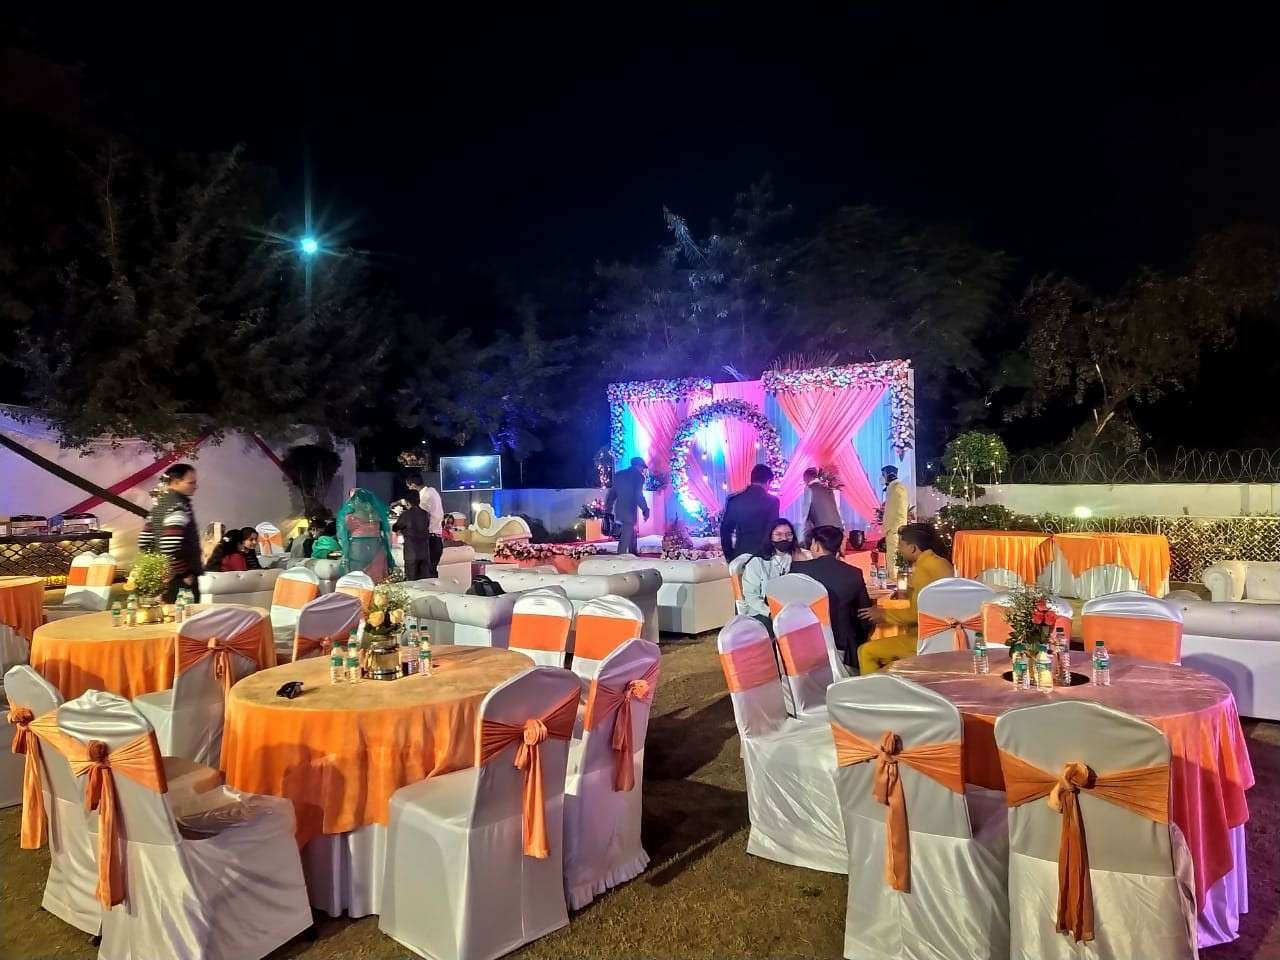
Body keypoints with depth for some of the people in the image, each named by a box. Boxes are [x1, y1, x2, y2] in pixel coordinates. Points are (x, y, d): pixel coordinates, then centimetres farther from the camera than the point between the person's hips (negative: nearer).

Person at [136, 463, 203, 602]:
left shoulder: (160, 503, 13)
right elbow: (171, 547, -27)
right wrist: (185, 575, -19)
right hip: (179, 583, -10)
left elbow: (144, 542, 16)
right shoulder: (178, 506, -17)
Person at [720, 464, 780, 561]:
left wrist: (728, 556, 14)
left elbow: (725, 529, 6)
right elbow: (772, 530, -7)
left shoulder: (733, 499, 3)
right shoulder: (772, 501, -6)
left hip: (740, 554, 3)